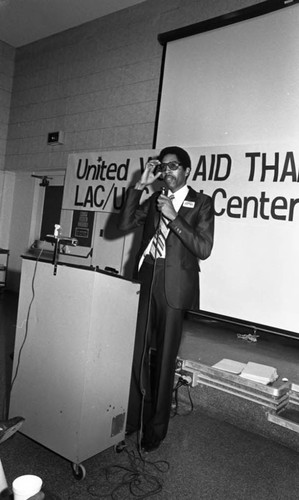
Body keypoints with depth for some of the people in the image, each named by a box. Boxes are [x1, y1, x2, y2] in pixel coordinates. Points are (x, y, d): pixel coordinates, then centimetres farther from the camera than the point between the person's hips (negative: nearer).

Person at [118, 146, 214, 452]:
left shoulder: (201, 203, 1)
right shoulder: (155, 200, 14)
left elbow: (203, 249, -9)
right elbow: (124, 224, 5)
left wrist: (174, 217, -15)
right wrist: (139, 187, 0)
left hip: (174, 286, -4)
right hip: (147, 280, 4)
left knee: (163, 359, 4)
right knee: (138, 354, 8)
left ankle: (155, 430, 22)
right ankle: (131, 419, 27)